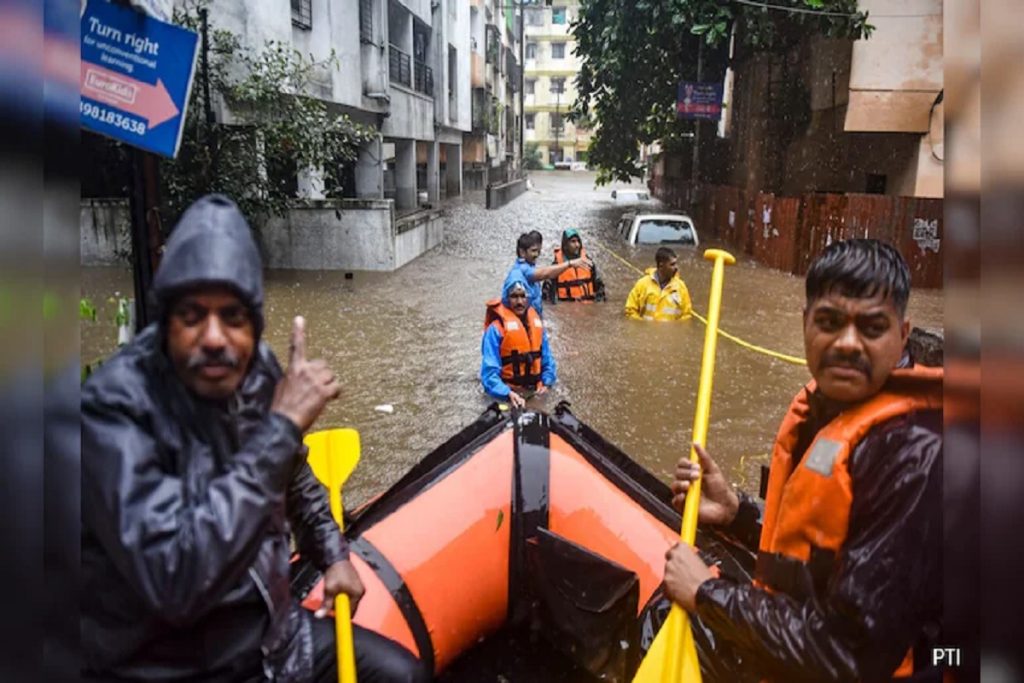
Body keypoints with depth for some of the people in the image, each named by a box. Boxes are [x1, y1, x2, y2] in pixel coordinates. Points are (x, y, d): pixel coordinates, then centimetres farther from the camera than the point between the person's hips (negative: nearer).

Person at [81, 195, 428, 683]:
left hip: (267, 626, 6)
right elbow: (174, 581, -35)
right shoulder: (114, 405, -25)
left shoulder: (257, 372, -7)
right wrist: (279, 428, -34)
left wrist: (333, 554, 11)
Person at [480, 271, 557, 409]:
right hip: (506, 397, -5)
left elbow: (547, 358, 13)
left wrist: (546, 382, -4)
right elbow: (490, 370, -20)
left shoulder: (537, 323, 6)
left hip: (534, 394, 6)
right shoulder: (496, 328, -14)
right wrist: (508, 393, -33)